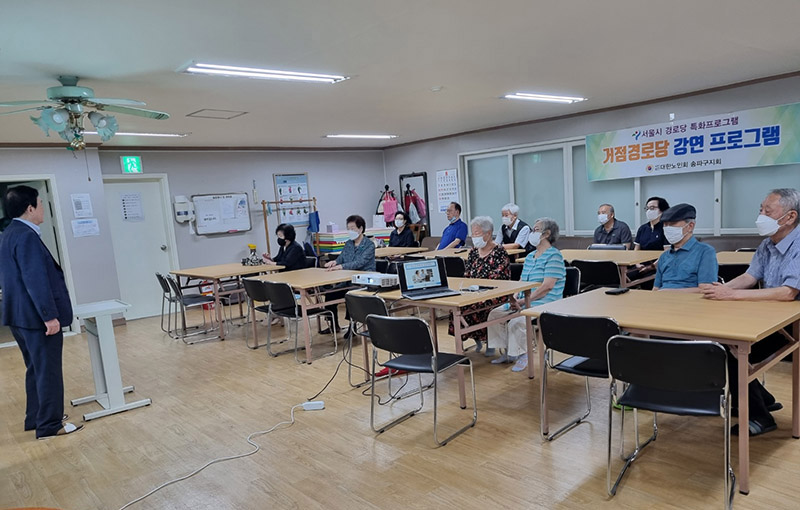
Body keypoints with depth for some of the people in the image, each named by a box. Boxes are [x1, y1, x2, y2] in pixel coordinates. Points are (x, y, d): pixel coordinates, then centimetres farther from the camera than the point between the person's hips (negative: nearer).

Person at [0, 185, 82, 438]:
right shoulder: (26, 237, -20)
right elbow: (36, 280, -24)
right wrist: (50, 316, -23)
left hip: (20, 316, 10)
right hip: (37, 317, -10)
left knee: (36, 369, 20)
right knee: (48, 371, 0)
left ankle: (35, 418, 30)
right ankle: (50, 425, 10)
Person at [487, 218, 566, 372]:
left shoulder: (554, 256, -11)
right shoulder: (530, 256, 18)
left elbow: (547, 286, -20)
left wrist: (524, 300, -19)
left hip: (544, 303, -9)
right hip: (524, 301, 9)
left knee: (516, 321, -30)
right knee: (495, 314, -3)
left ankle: (523, 355, -6)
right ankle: (507, 352, 7)